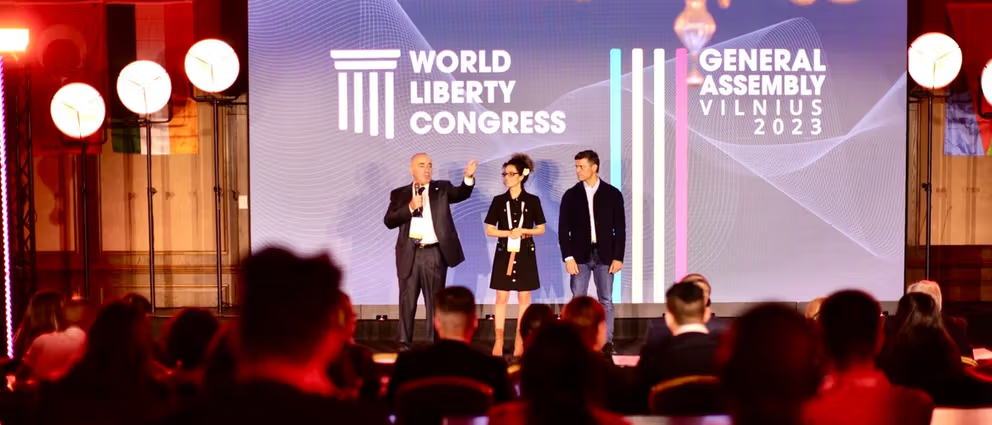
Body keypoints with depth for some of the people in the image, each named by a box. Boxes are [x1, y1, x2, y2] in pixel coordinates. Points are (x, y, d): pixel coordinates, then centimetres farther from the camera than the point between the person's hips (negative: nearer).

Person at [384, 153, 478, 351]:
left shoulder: (442, 188, 7)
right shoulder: (399, 194, 7)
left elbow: (461, 193, -11)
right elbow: (389, 221, -3)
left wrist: (468, 177, -30)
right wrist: (410, 207, -15)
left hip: (435, 254, 0)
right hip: (409, 254, 0)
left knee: (435, 302, 5)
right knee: (407, 302, 6)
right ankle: (404, 344, 14)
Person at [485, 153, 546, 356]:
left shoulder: (532, 201, 0)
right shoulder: (499, 201, 1)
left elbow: (541, 229, 4)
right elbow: (489, 230, 2)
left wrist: (524, 231, -13)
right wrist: (508, 233, -13)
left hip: (525, 254, 0)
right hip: (504, 253, 0)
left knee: (524, 297, 3)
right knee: (501, 297, 0)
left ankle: (520, 341, 9)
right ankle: (499, 341, 2)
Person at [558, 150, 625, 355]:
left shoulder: (612, 194, 1)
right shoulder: (571, 195, 3)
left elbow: (620, 228, 2)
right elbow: (563, 229, 1)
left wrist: (618, 257, -4)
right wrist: (568, 257, -7)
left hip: (604, 255, 0)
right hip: (580, 255, 0)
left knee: (606, 301, 3)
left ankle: (607, 342, 9)